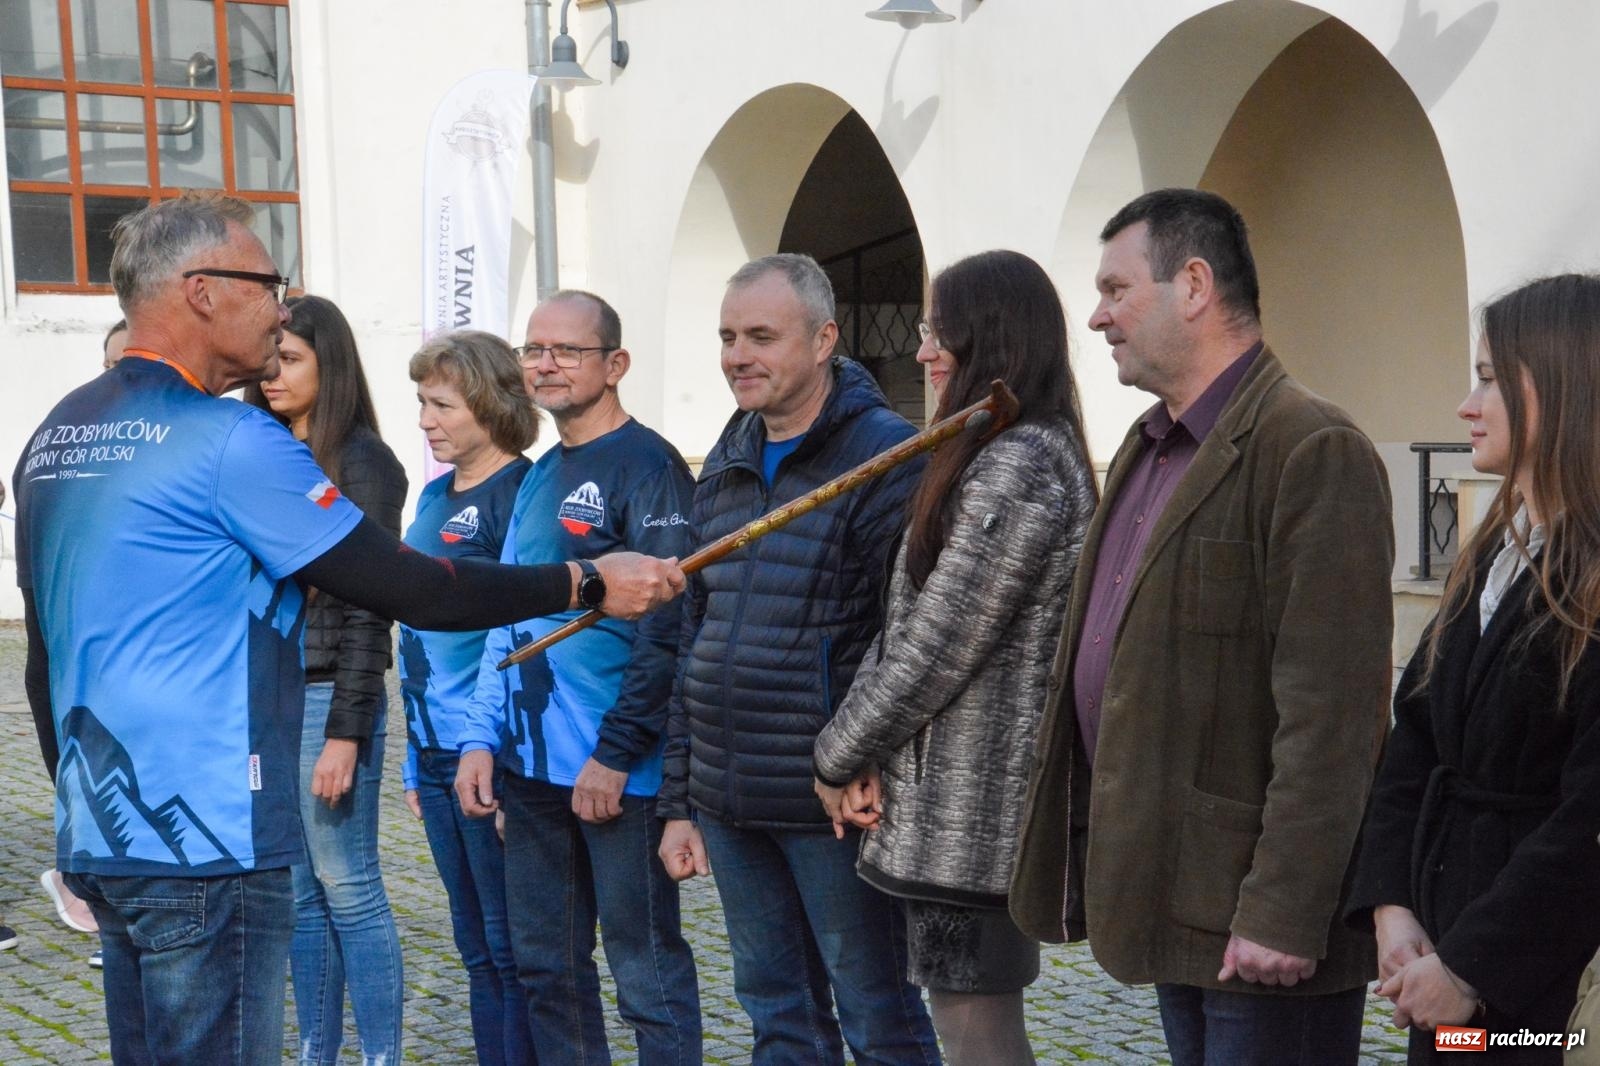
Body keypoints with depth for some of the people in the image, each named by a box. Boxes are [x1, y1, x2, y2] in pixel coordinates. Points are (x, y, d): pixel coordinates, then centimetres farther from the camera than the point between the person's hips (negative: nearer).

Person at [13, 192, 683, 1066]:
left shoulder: (55, 438, 12)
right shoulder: (229, 439, -14)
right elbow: (414, 590, -14)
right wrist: (588, 581, -4)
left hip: (97, 834, 9)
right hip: (202, 846, -9)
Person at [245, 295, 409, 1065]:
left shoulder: (361, 459, -7)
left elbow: (368, 605, -12)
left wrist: (346, 732, -15)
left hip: (328, 696, -7)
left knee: (347, 889, -2)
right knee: (297, 892, 11)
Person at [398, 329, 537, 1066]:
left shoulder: (518, 492, -11)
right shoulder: (435, 495, 14)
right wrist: (415, 757, 19)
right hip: (435, 752, 8)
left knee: (511, 949, 1)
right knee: (477, 949, 15)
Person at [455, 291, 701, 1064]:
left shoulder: (647, 467, -9)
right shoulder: (539, 477, 15)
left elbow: (667, 630, -15)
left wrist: (616, 753, -18)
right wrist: (482, 738, 8)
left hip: (618, 773, -8)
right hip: (531, 768, 8)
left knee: (646, 969, 1)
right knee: (545, 964, 14)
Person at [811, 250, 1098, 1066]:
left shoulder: (1017, 465, -17)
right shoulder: (1030, 451, 16)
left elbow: (937, 646, -18)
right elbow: (905, 630, 14)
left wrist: (837, 756, -6)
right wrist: (855, 746, 3)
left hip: (966, 813, -10)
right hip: (957, 802, 10)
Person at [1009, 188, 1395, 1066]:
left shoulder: (1313, 451, -15)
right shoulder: (1144, 448, 15)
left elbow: (1328, 717, -20)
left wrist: (1284, 914, -22)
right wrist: (1084, 847, 15)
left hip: (1252, 910, -9)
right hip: (1173, 896, 9)